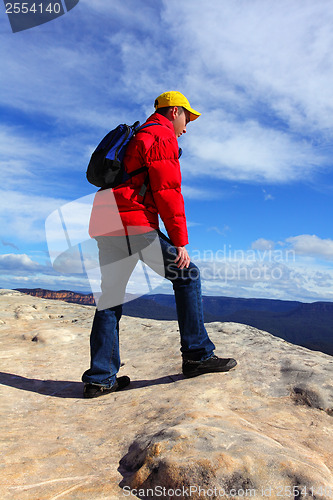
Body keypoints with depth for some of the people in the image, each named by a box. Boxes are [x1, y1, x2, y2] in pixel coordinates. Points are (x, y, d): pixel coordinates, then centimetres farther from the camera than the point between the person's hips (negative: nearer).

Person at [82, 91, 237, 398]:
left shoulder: (135, 139, 32)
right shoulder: (163, 136, 2)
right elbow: (167, 191, -10)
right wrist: (180, 241, -11)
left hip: (105, 227, 9)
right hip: (134, 224, -9)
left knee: (110, 299, 10)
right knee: (187, 276, 1)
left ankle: (100, 379, 14)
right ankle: (198, 355, 4)